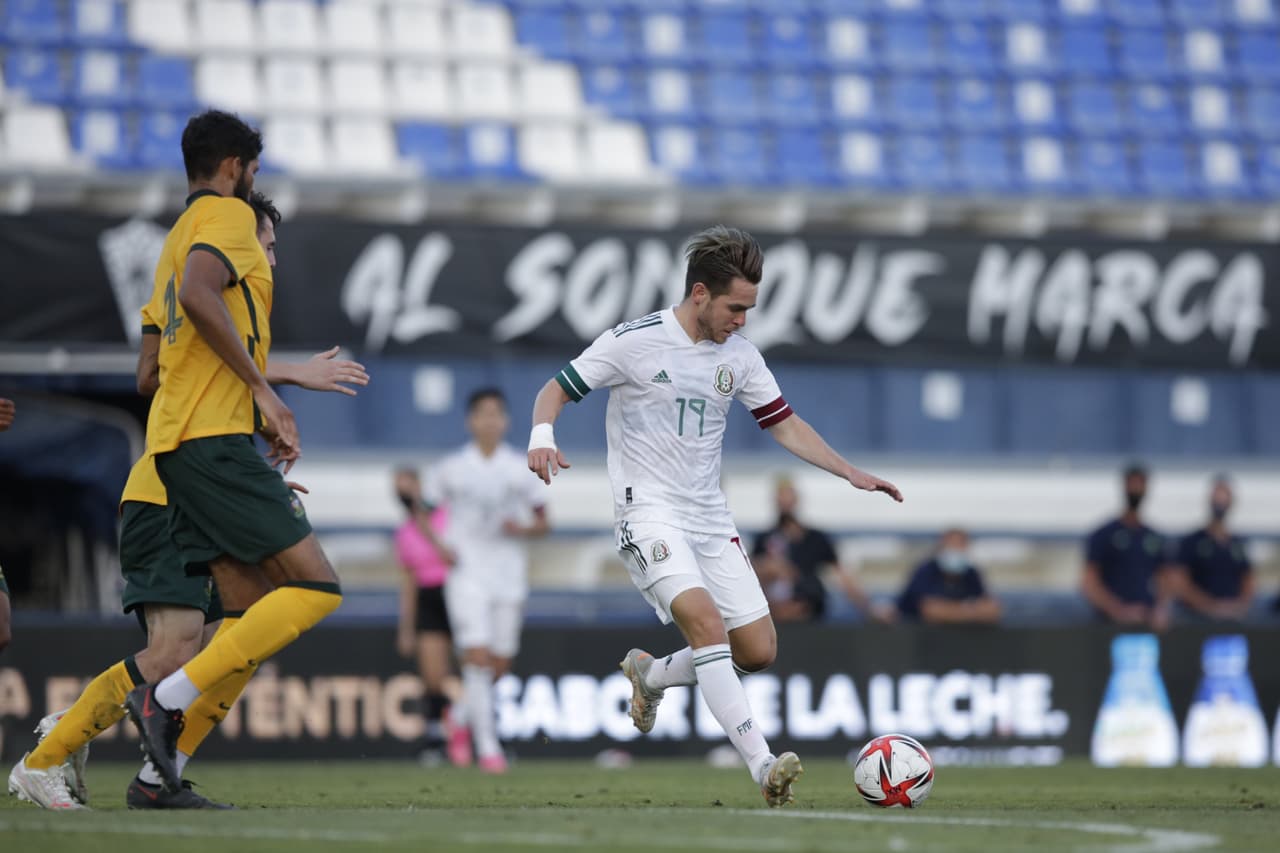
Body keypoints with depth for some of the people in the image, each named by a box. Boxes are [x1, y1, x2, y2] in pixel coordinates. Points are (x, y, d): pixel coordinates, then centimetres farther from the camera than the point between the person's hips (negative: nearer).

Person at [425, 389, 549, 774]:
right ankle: (487, 746, -15)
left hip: (509, 577, 3)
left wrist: (523, 528, -10)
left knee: (500, 665, 5)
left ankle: (464, 714, 35)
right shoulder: (452, 468, 3)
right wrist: (439, 545, -4)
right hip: (467, 576, -3)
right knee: (477, 658, -15)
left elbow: (543, 523, 12)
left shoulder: (521, 469, 6)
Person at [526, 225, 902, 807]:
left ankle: (651, 674, 27)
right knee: (704, 618, -28)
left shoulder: (739, 355, 6)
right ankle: (762, 765, -33)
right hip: (649, 512, -6)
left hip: (710, 519, 6)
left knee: (759, 651, -1)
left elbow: (784, 425, 15)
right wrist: (543, 435, -24)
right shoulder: (634, 342, -9)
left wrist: (852, 474, 6)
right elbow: (556, 390, -3)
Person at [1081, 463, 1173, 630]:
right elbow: (1089, 585, -2)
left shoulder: (1155, 539, 16)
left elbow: (1163, 583, 12)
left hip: (1148, 622, 3)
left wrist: (1160, 610, -9)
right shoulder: (1103, 536, 4)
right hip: (1112, 624, -3)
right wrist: (1120, 611, -15)